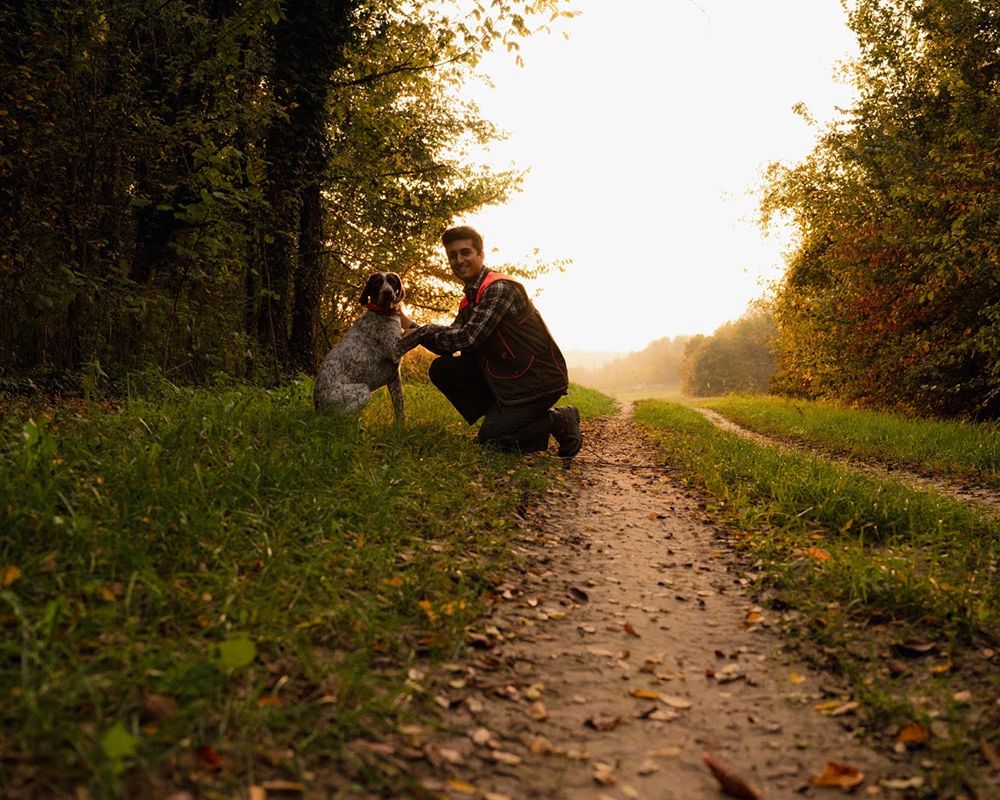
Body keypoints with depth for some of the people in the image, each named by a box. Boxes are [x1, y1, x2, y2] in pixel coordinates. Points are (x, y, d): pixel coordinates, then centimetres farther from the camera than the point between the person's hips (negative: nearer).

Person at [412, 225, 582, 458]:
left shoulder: (500, 288, -18)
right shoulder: (470, 299, 11)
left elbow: (467, 338, -24)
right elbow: (451, 345, 4)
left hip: (539, 379, -9)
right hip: (505, 376, 9)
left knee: (489, 438, -15)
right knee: (441, 369, -2)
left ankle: (559, 422, 1)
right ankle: (501, 416, 4)